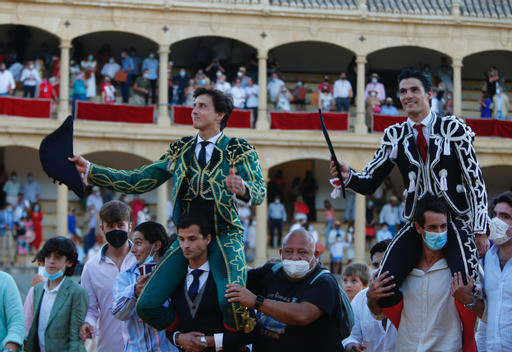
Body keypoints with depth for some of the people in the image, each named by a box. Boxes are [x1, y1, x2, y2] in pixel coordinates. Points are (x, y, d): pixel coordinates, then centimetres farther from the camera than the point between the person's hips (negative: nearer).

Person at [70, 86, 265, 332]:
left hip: (224, 236, -4)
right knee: (146, 305, -10)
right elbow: (138, 181, 12)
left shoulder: (239, 150, 2)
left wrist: (243, 190, -38)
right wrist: (89, 170, 4)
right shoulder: (180, 150, 15)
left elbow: (259, 191, -12)